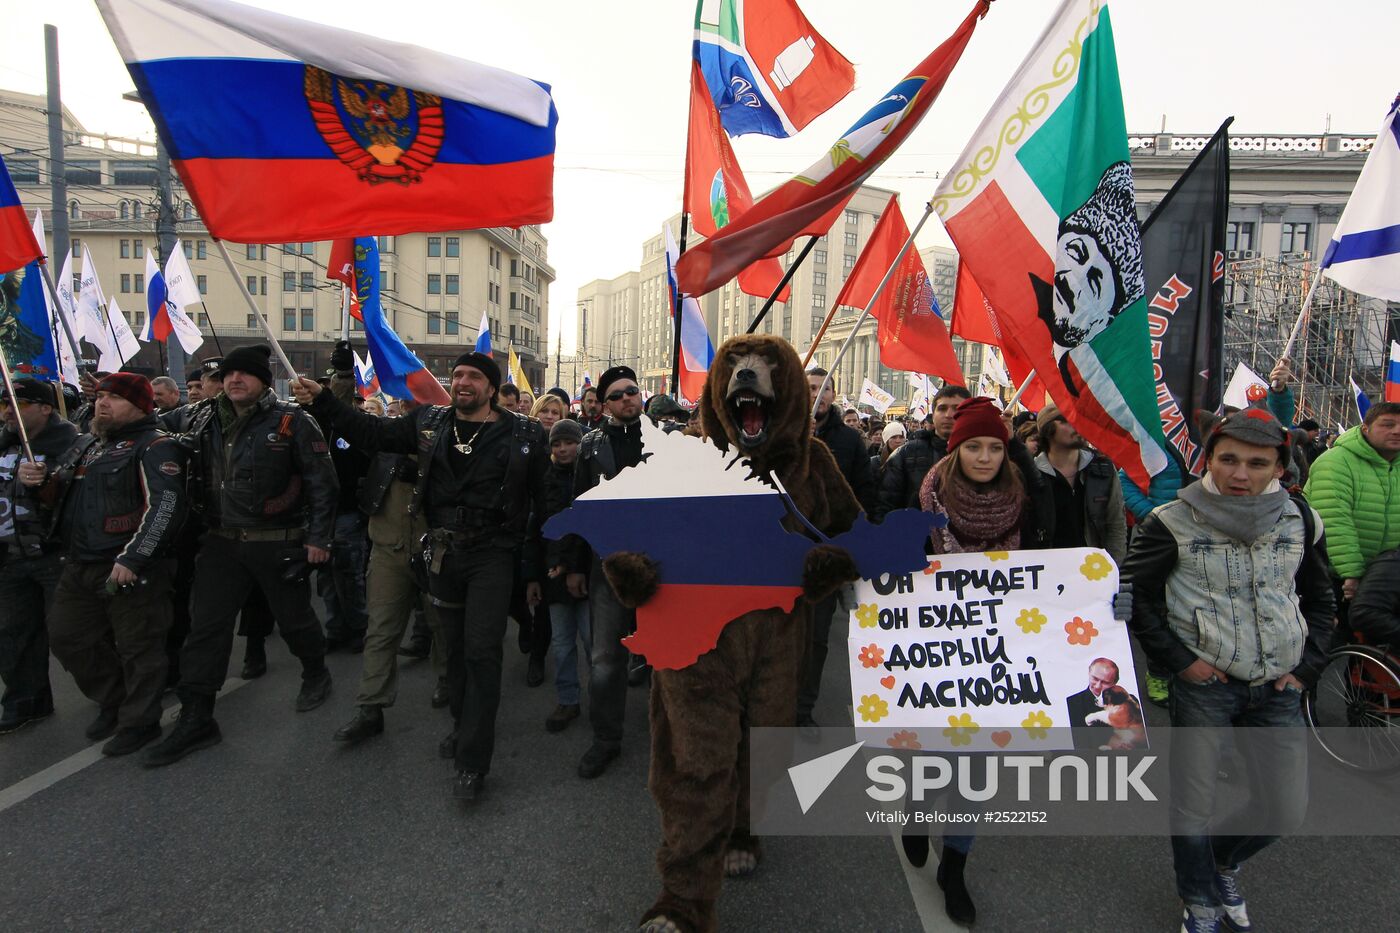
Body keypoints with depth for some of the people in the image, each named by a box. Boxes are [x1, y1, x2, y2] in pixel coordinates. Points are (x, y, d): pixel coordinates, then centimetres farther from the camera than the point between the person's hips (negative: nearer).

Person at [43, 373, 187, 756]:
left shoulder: (154, 447, -11)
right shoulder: (85, 447, 17)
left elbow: (165, 506, -22)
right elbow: (59, 495, 29)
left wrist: (131, 559, -27)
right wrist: (36, 480, 4)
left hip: (134, 569, -9)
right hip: (78, 566, 9)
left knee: (138, 648, 1)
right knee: (68, 639, 17)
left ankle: (139, 721, 18)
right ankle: (113, 703, 35)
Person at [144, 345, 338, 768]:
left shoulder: (291, 422, -9)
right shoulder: (207, 422, 9)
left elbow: (322, 482, -9)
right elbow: (194, 478, 19)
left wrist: (319, 537, -11)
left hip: (279, 543, -5)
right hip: (222, 543, 5)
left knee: (294, 618, 10)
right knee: (206, 627, 4)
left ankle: (316, 673, 38)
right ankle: (195, 719, 12)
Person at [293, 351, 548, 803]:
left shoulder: (523, 436, -5)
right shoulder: (431, 422, 6)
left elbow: (542, 504, -3)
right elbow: (372, 432, 11)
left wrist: (536, 569, -2)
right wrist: (321, 401, 1)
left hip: (491, 556, -4)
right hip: (442, 552, 4)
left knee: (481, 651, -7)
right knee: (454, 647, 16)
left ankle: (473, 760, 3)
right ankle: (464, 727, 36)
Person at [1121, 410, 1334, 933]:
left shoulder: (1301, 521, 1)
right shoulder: (1173, 522, -11)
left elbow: (1319, 601, 14)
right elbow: (1136, 595, -5)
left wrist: (1306, 668, 5)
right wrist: (1178, 659, -10)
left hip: (1278, 687, 4)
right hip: (1203, 680, -3)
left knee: (1285, 811, 8)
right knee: (1194, 806, 2)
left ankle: (1223, 861, 41)